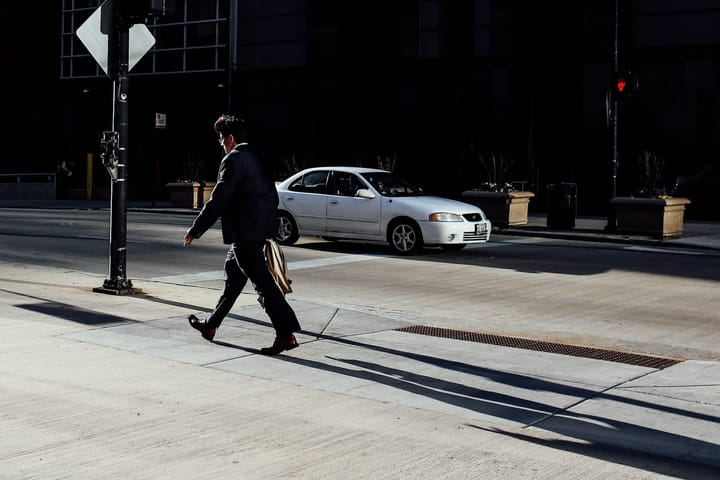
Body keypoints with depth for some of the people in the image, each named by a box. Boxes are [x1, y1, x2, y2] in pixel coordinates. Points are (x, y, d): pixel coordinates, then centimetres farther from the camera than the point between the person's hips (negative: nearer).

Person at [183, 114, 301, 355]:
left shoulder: (233, 160, -13)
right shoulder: (256, 158, 14)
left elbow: (218, 200, -17)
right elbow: (272, 195, 18)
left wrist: (195, 229, -11)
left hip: (244, 232, -10)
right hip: (259, 228, 10)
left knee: (262, 281, -9)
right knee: (234, 274, 19)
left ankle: (286, 334, -11)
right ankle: (211, 326, 31)